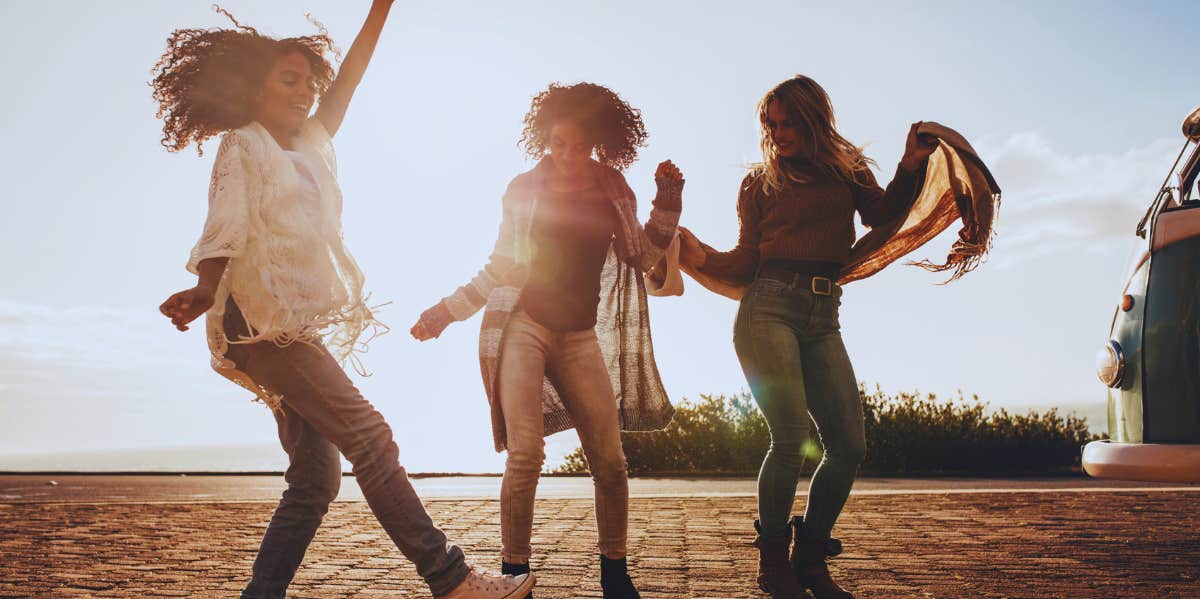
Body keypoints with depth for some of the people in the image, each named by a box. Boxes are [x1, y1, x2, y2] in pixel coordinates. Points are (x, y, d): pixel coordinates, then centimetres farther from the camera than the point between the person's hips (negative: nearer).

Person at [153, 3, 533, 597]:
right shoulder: (242, 146, 3)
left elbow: (348, 79, 19)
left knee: (316, 476, 2)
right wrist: (204, 288, -30)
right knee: (368, 435, -17)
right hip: (262, 319, -8)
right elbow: (225, 227, -12)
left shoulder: (312, 142, 23)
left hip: (303, 326, 9)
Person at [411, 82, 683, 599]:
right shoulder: (525, 189, 4)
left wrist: (667, 205, 3)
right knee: (525, 454, -17)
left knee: (610, 462, -2)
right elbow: (499, 268, 10)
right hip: (521, 326, -2)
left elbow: (641, 258, 15)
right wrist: (446, 312, 4)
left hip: (580, 337, 2)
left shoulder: (613, 191, 10)